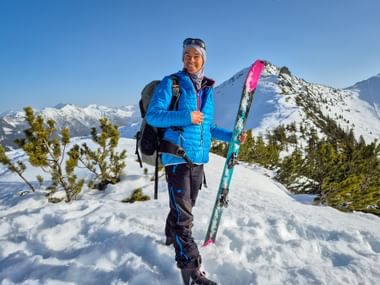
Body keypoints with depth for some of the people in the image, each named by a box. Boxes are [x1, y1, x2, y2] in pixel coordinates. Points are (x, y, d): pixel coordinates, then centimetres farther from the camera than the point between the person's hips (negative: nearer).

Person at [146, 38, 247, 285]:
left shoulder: (208, 89, 15)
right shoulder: (171, 83, -2)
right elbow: (152, 116, -10)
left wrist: (230, 136, 8)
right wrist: (185, 117, -19)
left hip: (199, 157, 6)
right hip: (177, 156, -6)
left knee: (186, 207, 20)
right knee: (183, 213, -6)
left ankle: (172, 236, 46)